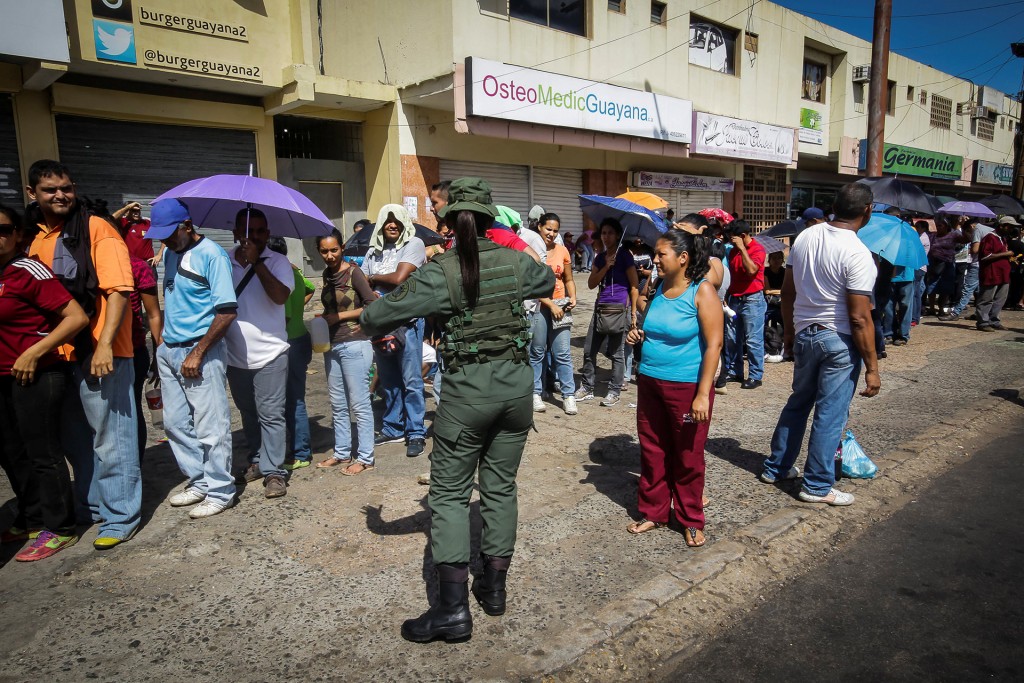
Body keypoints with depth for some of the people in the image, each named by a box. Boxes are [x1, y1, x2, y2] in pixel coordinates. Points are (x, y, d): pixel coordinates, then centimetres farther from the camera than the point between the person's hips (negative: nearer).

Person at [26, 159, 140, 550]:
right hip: (58, 355, 7)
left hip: (98, 354, -6)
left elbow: (118, 290, -14)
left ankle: (121, 517, 13)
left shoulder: (96, 229, -6)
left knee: (109, 440, 1)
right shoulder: (34, 237, 12)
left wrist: (104, 345, -21)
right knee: (76, 441, 18)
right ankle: (89, 507, 34)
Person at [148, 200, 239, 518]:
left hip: (201, 352, -8)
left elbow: (227, 311, -17)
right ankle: (199, 481, 28)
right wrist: (162, 342, 11)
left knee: (210, 427, -1)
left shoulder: (211, 255, -12)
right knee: (175, 423, 14)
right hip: (169, 350, 8)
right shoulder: (168, 253, 12)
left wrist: (197, 354, -17)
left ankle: (219, 491, 12)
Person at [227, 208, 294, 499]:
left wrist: (257, 262, -21)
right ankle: (257, 461, 32)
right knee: (248, 414, 17)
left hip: (269, 353, -4)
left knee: (271, 415, -2)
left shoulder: (277, 261, -4)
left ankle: (274, 471, 6)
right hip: (235, 355, 4)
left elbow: (281, 296, -20)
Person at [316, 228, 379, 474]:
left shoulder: (353, 272, -10)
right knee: (338, 405, 14)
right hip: (332, 345, 7)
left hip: (354, 345, -7)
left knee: (359, 404, -1)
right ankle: (341, 452, 26)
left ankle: (365, 458, 7)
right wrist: (323, 319, 3)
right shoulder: (327, 274, 11)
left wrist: (340, 316, -12)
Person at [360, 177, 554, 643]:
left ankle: (453, 608, 6)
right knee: (500, 487, 15)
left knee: (449, 493, 6)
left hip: (467, 389, -4)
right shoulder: (516, 262, 0)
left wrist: (367, 320, 12)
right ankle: (494, 588, 27)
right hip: (517, 382, 5)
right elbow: (549, 283, 23)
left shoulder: (439, 273, -12)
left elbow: (376, 317, -11)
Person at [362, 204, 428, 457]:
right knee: (388, 380, 14)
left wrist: (373, 278, 1)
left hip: (407, 322, -6)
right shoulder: (374, 251, 14)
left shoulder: (413, 244, -5)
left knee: (411, 380, -3)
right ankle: (392, 429, 26)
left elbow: (399, 278, -15)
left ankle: (416, 433, 6)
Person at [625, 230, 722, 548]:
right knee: (652, 452, 13)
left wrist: (703, 394, -19)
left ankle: (691, 521, 26)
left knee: (688, 457, 8)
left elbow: (714, 344, -15)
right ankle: (653, 512, 30)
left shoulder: (702, 291, -12)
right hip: (649, 382, 6)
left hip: (687, 387, -6)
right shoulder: (658, 288, 6)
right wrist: (639, 335, -1)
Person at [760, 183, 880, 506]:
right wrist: (872, 367, -12)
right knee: (830, 414, 5)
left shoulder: (805, 237, 1)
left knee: (798, 403, 20)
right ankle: (817, 486, 16)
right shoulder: (857, 253, -19)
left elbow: (787, 292, 8)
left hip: (804, 334, 6)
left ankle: (775, 467, 30)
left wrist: (789, 331, 20)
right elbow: (860, 318, -19)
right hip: (839, 341, -6)